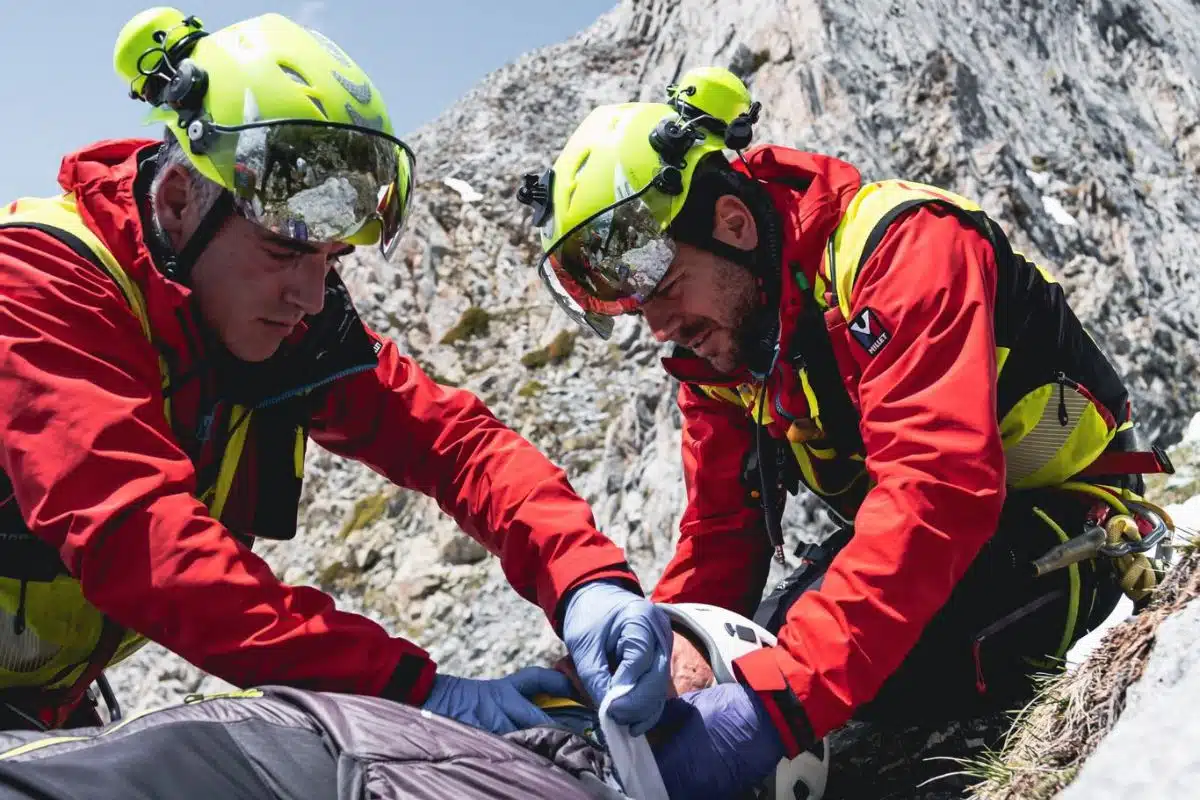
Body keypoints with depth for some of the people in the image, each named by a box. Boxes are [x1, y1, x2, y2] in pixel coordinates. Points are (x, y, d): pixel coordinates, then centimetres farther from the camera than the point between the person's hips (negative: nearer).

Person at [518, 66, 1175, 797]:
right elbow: (719, 538, 2)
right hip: (908, 539, 7)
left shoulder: (899, 244, -27)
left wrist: (782, 695, -46)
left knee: (887, 659, -32)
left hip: (1062, 521, -7)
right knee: (748, 674, -6)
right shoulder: (717, 350, -2)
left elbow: (940, 485, -40)